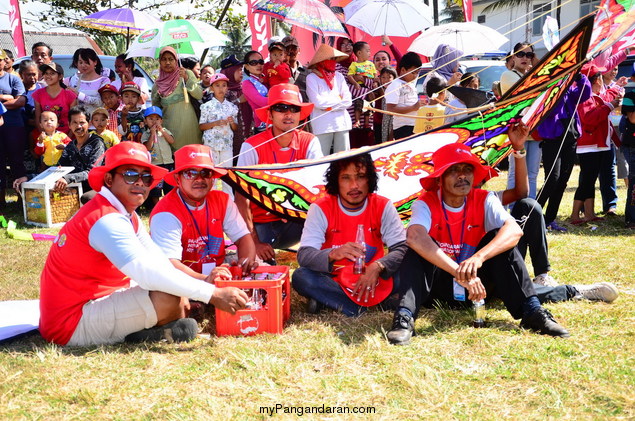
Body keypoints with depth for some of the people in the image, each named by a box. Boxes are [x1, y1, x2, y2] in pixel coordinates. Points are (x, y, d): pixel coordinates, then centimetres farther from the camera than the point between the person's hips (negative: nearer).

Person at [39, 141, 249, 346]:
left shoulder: (127, 215, 10)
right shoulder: (107, 220, -23)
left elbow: (157, 260, 5)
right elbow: (147, 272, -34)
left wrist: (203, 282, -11)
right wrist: (213, 294, -33)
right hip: (72, 325, -10)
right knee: (169, 298, -25)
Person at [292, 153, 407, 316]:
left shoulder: (383, 206, -7)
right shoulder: (321, 209, -11)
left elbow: (401, 248, -13)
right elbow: (303, 255, -21)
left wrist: (377, 267, -34)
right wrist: (333, 254, -42)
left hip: (371, 278, 2)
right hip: (333, 279, -1)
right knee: (301, 277, -30)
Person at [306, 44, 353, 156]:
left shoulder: (338, 76, 13)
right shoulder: (312, 78, 0)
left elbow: (348, 101, 6)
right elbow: (318, 102, -11)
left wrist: (330, 106, -5)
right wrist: (338, 99, 0)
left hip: (342, 122, 5)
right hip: (322, 125, -4)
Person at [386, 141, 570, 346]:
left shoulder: (484, 200, -8)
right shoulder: (426, 203, -15)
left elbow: (514, 230, -26)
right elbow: (414, 237, -38)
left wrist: (479, 257, -44)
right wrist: (460, 273, -47)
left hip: (475, 282, 2)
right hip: (437, 286, -2)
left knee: (498, 237, -19)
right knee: (419, 247, -28)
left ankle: (531, 312, -24)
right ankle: (405, 317, -39)